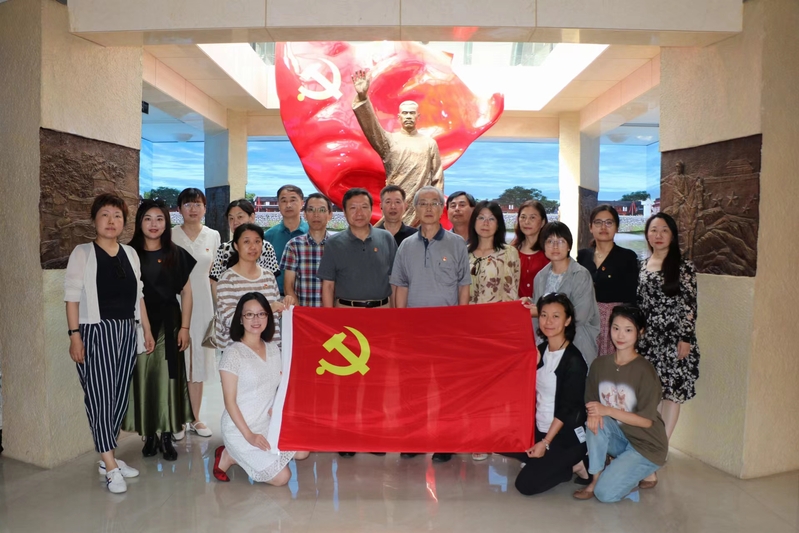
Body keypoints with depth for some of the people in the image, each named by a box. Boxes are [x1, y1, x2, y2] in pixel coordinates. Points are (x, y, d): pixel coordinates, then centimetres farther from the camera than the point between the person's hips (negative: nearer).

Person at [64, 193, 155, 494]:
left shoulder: (130, 253, 12)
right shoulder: (82, 253, -2)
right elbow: (72, 296, -7)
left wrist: (147, 330, 12)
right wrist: (74, 335, -14)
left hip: (127, 331, 5)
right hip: (96, 331, -5)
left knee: (120, 395, 8)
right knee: (100, 395, -5)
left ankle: (107, 457, 22)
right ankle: (111, 468, -1)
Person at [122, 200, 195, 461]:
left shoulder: (176, 254, 4)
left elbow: (186, 292, 5)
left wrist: (184, 327, -1)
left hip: (168, 324, 0)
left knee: (168, 378, 2)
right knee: (143, 378, 4)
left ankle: (167, 436, 13)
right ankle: (149, 435, 17)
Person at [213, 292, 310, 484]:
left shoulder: (273, 348, 3)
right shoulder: (233, 353, -16)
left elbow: (281, 385, 11)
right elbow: (230, 401, -15)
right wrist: (249, 435, -20)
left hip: (269, 423, 7)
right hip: (240, 429, -7)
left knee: (302, 452, -5)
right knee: (281, 477, -11)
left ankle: (243, 455, 9)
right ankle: (229, 457, 7)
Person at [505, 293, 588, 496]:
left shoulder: (573, 360, -17)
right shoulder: (540, 350, 3)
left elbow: (568, 408, -17)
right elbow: (533, 394, 8)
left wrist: (545, 443, -17)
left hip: (567, 437, -7)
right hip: (539, 429, 8)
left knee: (526, 484, -14)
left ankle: (571, 464, 6)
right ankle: (545, 461, 8)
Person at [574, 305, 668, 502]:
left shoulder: (645, 371, -19)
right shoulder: (599, 364, -3)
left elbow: (646, 420, -18)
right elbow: (591, 403, 2)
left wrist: (607, 410, -27)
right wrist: (593, 414, -22)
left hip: (646, 445, -5)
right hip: (619, 436, 5)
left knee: (605, 493, -19)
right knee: (596, 423, -29)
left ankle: (644, 472, 9)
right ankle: (595, 479, -11)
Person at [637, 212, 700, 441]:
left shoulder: (683, 267, -5)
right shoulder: (643, 265, 9)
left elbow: (690, 306, -7)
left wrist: (686, 339, -11)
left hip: (673, 338, -4)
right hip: (647, 338, 4)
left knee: (672, 390, 2)